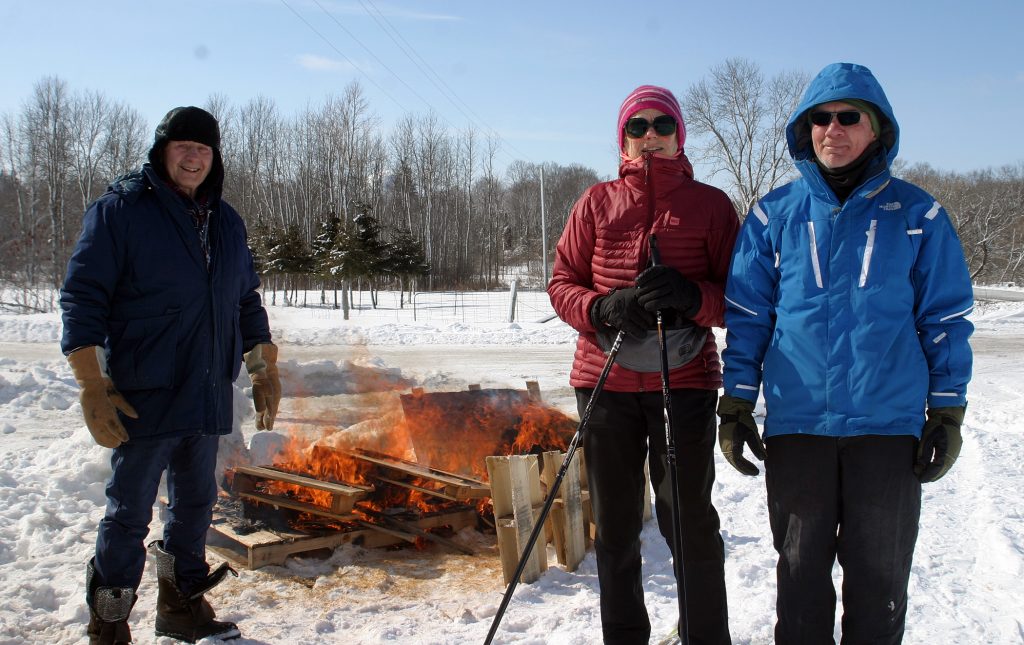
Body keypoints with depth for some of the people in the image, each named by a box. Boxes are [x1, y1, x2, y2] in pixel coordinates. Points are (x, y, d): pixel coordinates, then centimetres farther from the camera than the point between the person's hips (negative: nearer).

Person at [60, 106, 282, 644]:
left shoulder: (226, 222, 13)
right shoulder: (119, 210, -5)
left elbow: (247, 303, 20)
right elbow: (81, 298, -9)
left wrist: (264, 371, 16)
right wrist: (93, 387, -15)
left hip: (208, 396, 6)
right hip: (143, 397, -6)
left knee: (195, 504, 15)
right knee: (129, 512, 2)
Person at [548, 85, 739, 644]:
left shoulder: (710, 204, 7)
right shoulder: (597, 202, 11)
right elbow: (562, 282, 9)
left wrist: (693, 296, -17)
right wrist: (601, 308, -12)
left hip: (684, 381, -2)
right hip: (605, 382, 2)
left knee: (689, 519, 0)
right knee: (615, 524, 10)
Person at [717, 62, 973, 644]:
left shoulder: (916, 214, 3)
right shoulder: (774, 214, 4)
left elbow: (947, 319, 5)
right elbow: (747, 315, 5)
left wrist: (948, 412, 1)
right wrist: (737, 405, 2)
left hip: (890, 424, 0)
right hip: (797, 423, 1)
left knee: (880, 574, 11)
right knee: (801, 570, 13)